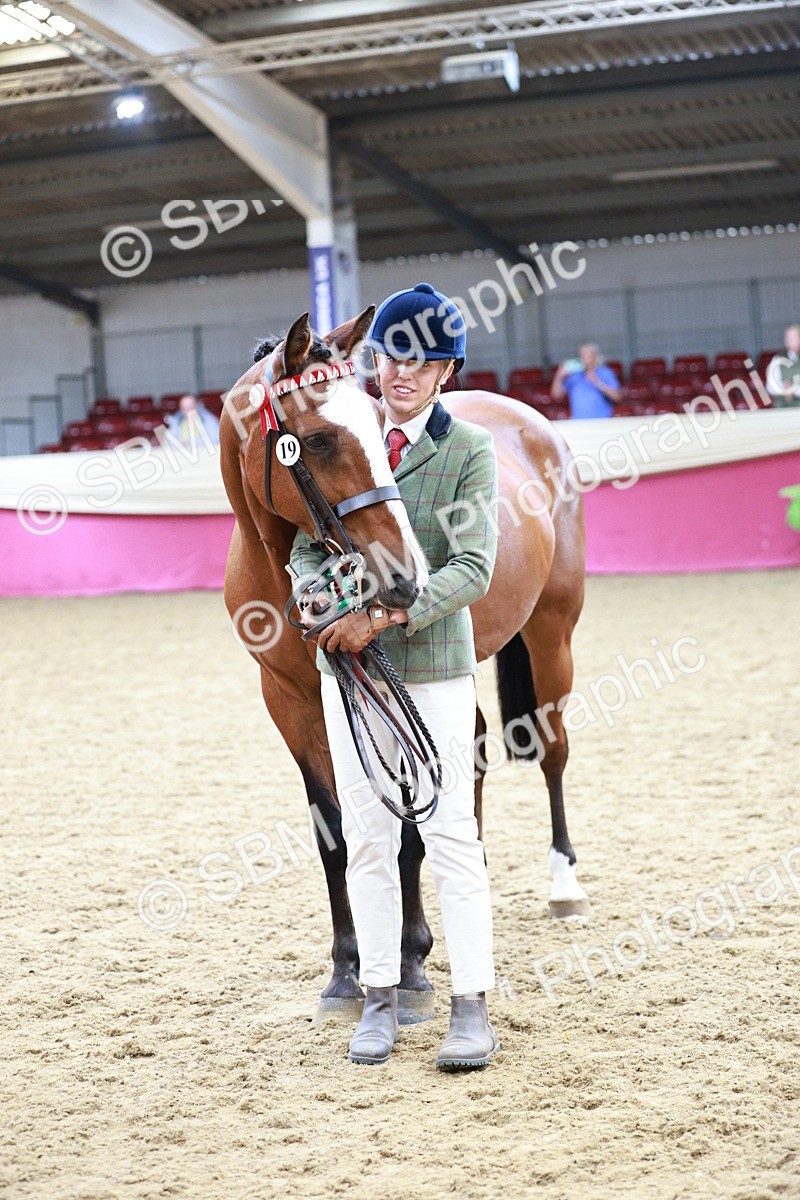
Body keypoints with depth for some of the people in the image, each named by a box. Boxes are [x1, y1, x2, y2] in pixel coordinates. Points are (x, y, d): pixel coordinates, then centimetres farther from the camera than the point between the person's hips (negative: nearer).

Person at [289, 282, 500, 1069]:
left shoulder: (469, 452, -5)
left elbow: (473, 570, -15)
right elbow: (305, 546, 6)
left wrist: (386, 615, -25)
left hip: (433, 667, -3)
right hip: (348, 665, 4)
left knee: (450, 836, -1)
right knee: (366, 836, 9)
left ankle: (471, 1007, 7)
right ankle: (380, 996, 19)